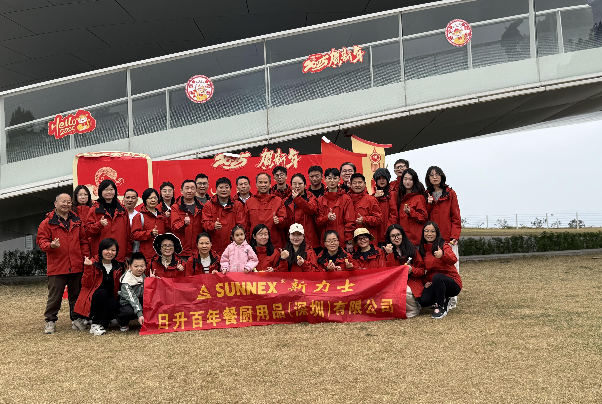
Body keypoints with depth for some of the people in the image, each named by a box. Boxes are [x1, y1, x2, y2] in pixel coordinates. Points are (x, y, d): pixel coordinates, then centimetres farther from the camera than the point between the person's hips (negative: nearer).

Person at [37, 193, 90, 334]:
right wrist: (50, 245, -20)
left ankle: (76, 319, 24)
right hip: (56, 266, -3)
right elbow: (41, 240, 0)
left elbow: (84, 240, 13)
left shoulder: (77, 221, 11)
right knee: (55, 295, 1)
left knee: (76, 294, 12)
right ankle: (50, 321, 14)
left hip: (76, 265, 3)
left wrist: (86, 256, 4)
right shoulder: (47, 222, 1)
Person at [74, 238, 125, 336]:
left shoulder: (118, 267, 9)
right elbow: (86, 284, -14)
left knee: (115, 305, -31)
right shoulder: (93, 263, -5)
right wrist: (88, 267, -24)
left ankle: (103, 321, 0)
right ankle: (96, 325, -20)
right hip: (92, 300, -3)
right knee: (102, 292, -35)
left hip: (107, 301, 3)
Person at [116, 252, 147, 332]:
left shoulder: (143, 276, -1)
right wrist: (139, 314, -37)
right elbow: (132, 299, -29)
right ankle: (123, 324, -3)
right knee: (129, 311, -38)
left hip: (140, 301, 6)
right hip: (127, 304, -6)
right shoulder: (126, 283, -21)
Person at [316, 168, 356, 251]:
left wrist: (349, 242, -8)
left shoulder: (346, 198, 0)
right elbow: (318, 221, 8)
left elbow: (350, 222, -2)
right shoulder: (321, 200, 10)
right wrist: (327, 218, -14)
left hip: (342, 241, -2)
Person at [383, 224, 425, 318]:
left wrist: (412, 270, -16)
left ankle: (414, 309, -1)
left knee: (405, 292, -34)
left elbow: (422, 270, 5)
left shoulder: (412, 249, 5)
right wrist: (390, 254, -11)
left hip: (412, 282, -1)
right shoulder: (387, 251, 8)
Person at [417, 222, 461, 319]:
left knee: (437, 277, -37)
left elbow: (454, 260, -29)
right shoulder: (422, 250, 7)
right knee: (423, 301, -22)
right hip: (434, 284, 5)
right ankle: (444, 299, 11)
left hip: (453, 283, -5)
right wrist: (425, 282, -3)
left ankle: (441, 308, -18)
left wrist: (443, 255, -49)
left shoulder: (443, 245, -9)